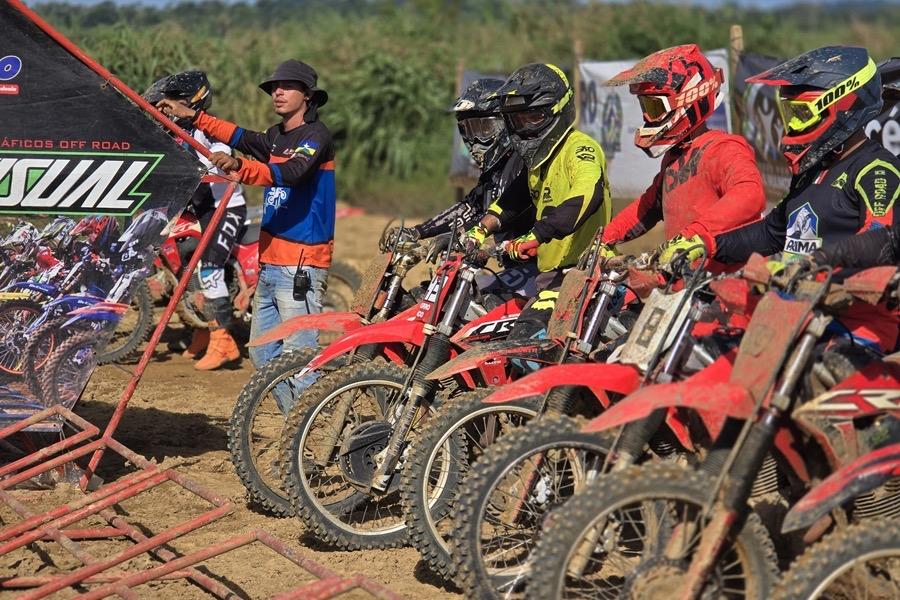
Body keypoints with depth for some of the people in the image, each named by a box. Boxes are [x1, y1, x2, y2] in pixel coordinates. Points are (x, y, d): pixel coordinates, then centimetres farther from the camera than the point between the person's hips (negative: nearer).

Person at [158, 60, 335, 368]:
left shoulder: (315, 135, -10)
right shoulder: (277, 136, 18)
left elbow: (291, 173, -28)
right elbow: (243, 137, 34)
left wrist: (239, 166, -42)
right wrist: (193, 116, 30)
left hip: (300, 266, -10)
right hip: (270, 263, 10)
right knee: (263, 354, 12)